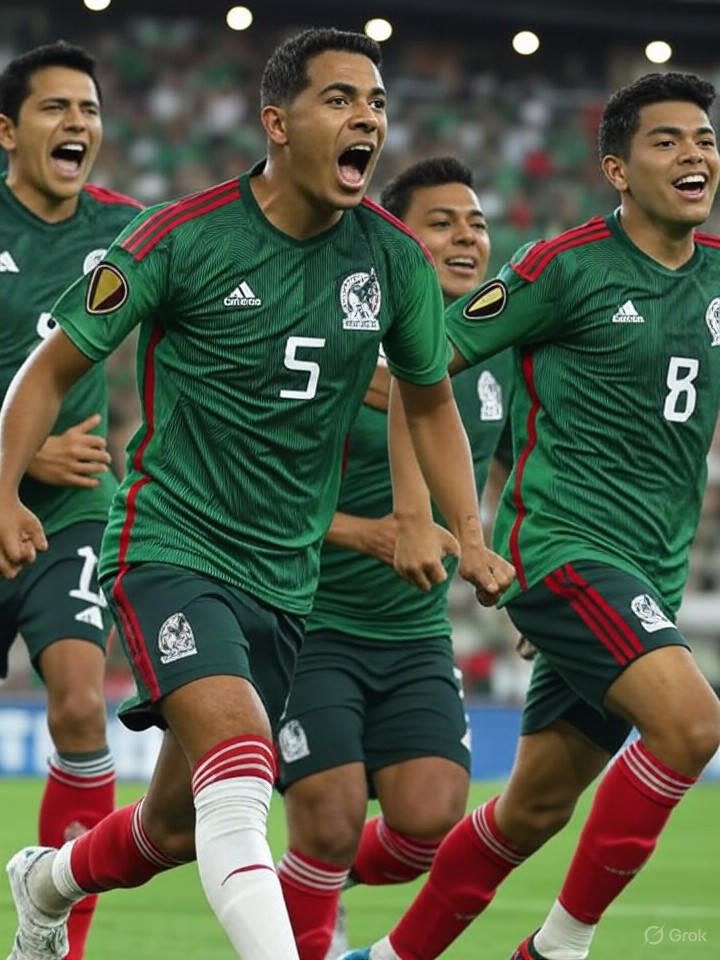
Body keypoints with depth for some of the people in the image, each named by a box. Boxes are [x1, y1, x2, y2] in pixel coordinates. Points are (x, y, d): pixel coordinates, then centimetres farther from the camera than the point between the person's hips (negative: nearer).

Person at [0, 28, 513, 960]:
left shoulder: (394, 260, 0)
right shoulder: (183, 237, -12)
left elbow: (429, 399, 18)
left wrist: (466, 533, 6)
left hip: (284, 576, 5)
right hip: (170, 548, -5)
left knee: (179, 826, 14)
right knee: (238, 754, -30)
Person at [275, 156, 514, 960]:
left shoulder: (497, 354, 3)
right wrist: (359, 532, -23)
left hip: (418, 636, 5)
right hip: (313, 622, -5)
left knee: (430, 817, -11)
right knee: (332, 822, -13)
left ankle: (324, 882, 21)